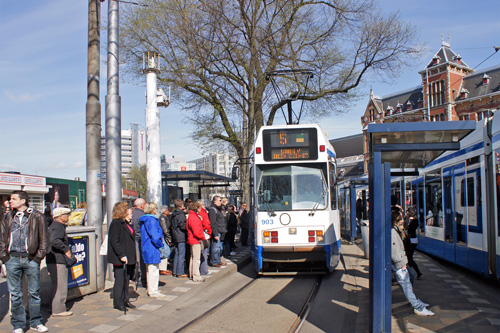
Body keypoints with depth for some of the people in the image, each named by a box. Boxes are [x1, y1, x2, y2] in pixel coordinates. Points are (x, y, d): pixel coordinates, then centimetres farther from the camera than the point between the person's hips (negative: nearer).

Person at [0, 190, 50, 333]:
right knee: (15, 294, 6)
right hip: (12, 259, 2)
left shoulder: (36, 217, 1)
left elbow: (44, 238, 3)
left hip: (31, 260, -2)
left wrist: (39, 256, -4)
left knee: (34, 292, 7)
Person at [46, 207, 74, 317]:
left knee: (57, 286, 18)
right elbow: (54, 241, -31)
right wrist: (66, 249, -23)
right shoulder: (58, 227, -15)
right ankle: (58, 310, -1)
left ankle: (56, 308, 26)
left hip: (52, 261, 11)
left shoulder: (53, 226, 17)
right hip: (57, 261, -11)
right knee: (60, 286, -5)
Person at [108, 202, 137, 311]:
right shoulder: (116, 224, -14)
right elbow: (114, 241, -19)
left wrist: (132, 256, 18)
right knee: (120, 279, -3)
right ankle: (118, 303, 7)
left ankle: (125, 300, 24)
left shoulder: (126, 223, 16)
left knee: (126, 279, 14)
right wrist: (121, 255, -23)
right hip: (120, 258, -9)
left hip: (127, 257, 9)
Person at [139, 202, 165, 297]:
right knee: (154, 270, -3)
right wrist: (161, 245, -11)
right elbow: (155, 236, -26)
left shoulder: (144, 220, 12)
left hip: (146, 248, 10)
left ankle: (151, 289, 29)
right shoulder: (152, 220, -19)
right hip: (152, 249, -10)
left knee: (150, 270, 19)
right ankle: (153, 291, 3)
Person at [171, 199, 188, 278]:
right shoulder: (180, 215, -17)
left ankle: (175, 272, 21)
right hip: (181, 237, -9)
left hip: (175, 236, 9)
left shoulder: (174, 214, 10)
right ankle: (180, 273, 0)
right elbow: (183, 226, -20)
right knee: (181, 254, -3)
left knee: (177, 254, 15)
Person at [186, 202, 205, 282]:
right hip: (196, 240, -11)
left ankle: (192, 275, 26)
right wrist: (203, 237, -10)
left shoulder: (193, 216, 14)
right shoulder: (193, 218, -19)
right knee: (196, 258, -5)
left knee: (193, 257, 17)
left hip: (193, 240, 11)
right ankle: (196, 276, 0)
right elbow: (197, 232, -22)